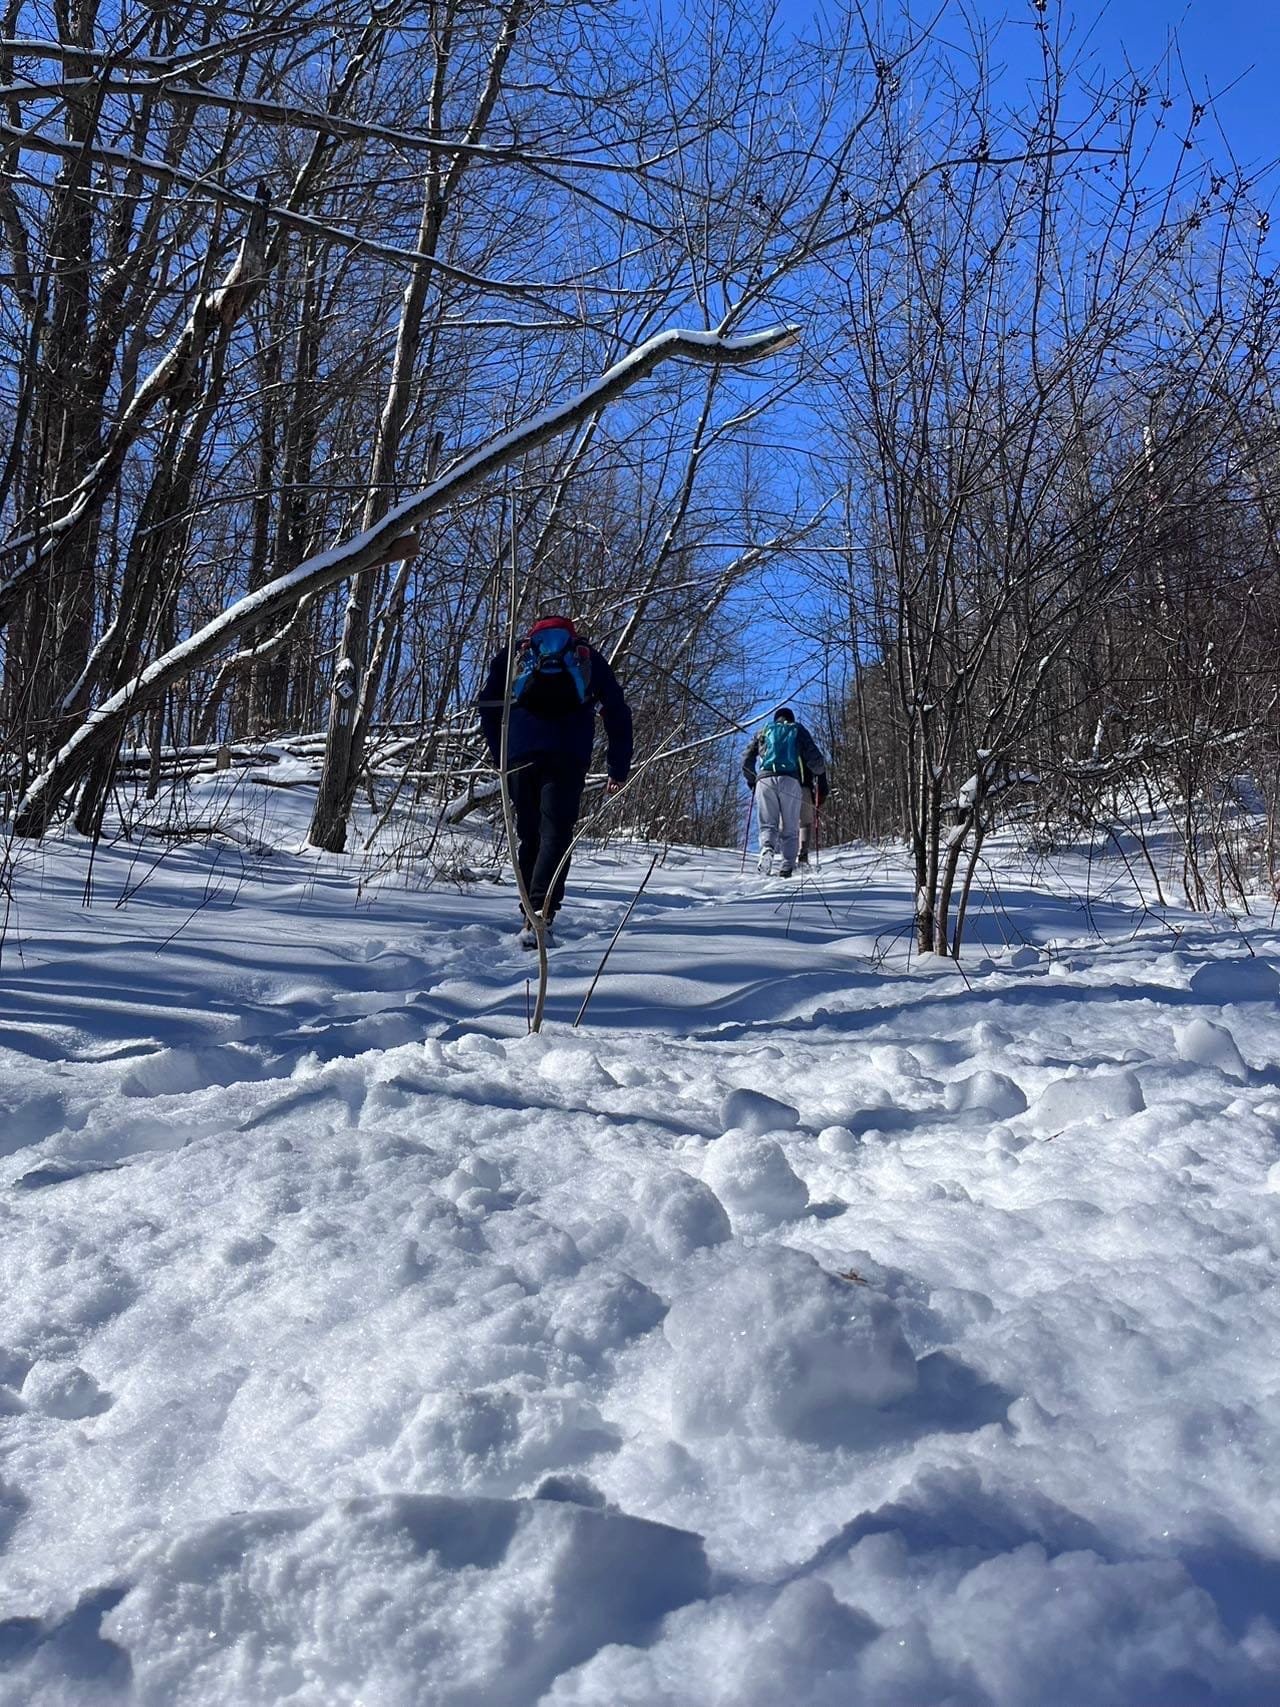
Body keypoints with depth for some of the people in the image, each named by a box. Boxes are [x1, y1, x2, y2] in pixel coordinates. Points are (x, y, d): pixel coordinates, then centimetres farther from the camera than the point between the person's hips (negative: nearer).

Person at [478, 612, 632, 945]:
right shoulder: (589, 658, 25)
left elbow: (488, 705, 14)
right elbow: (617, 714, 19)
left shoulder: (514, 654, 25)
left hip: (520, 754, 1)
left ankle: (529, 914, 12)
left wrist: (500, 757, 17)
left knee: (528, 834, 13)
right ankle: (539, 915, -27)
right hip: (568, 756, -1)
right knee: (556, 833, -8)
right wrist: (619, 769, 21)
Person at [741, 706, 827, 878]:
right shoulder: (798, 730, 22)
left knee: (768, 824, 1)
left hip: (765, 780, 1)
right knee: (790, 828, 3)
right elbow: (814, 757, 8)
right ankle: (788, 864, -11)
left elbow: (747, 760, 20)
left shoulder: (764, 732, 26)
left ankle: (767, 849, -28)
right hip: (791, 781, -1)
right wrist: (821, 775, 24)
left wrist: (751, 782, 33)